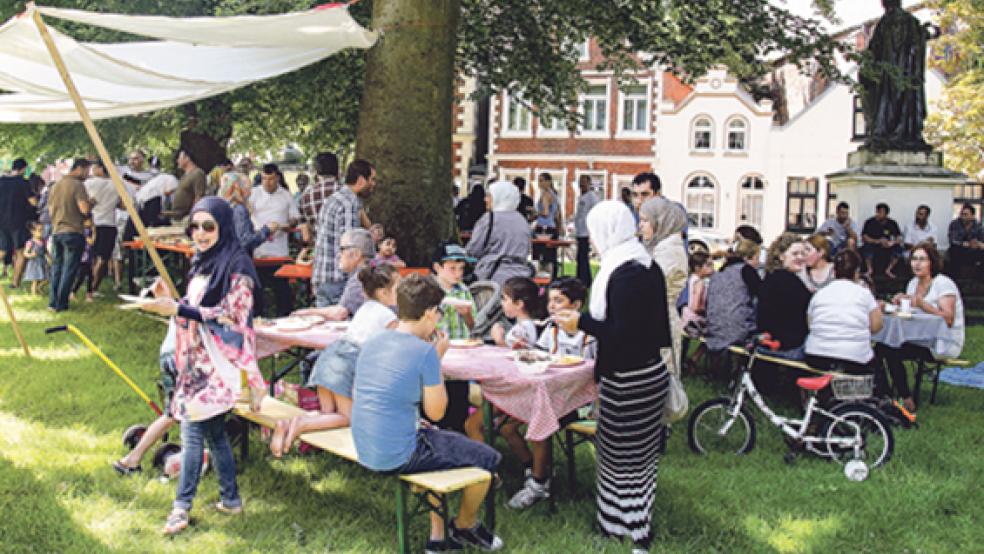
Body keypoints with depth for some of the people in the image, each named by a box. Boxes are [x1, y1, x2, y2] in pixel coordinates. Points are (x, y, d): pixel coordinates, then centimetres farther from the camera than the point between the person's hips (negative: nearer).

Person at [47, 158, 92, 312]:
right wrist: (91, 203, 0)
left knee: (56, 268, 15)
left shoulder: (56, 185, 13)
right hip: (73, 232, -7)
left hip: (56, 232, 7)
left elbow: (50, 209, 21)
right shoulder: (77, 185, -10)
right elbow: (85, 209, -19)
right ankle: (61, 304, -1)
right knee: (69, 269, -1)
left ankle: (52, 302, 14)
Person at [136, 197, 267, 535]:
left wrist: (178, 309, -22)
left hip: (219, 362, -8)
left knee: (193, 429, -9)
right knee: (213, 431, 12)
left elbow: (231, 316, -19)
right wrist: (169, 299, 1)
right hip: (198, 359, 8)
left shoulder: (236, 265, -13)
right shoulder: (202, 262, 13)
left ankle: (182, 507, -1)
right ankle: (231, 499, 22)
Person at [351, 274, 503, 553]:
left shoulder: (371, 343, 4)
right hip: (399, 456, -8)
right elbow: (435, 412, -9)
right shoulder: (424, 351, -18)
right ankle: (464, 526, 32)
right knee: (489, 459, 6)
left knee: (433, 437, 33)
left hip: (365, 452, 8)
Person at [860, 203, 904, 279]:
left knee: (898, 248, -25)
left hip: (886, 248, 2)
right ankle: (870, 269, -14)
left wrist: (892, 243, -26)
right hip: (872, 247, -2)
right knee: (867, 246, -34)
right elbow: (864, 238, -15)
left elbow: (899, 239, -4)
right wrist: (877, 241, -27)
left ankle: (888, 270, -10)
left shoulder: (892, 223, -2)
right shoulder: (869, 222, -9)